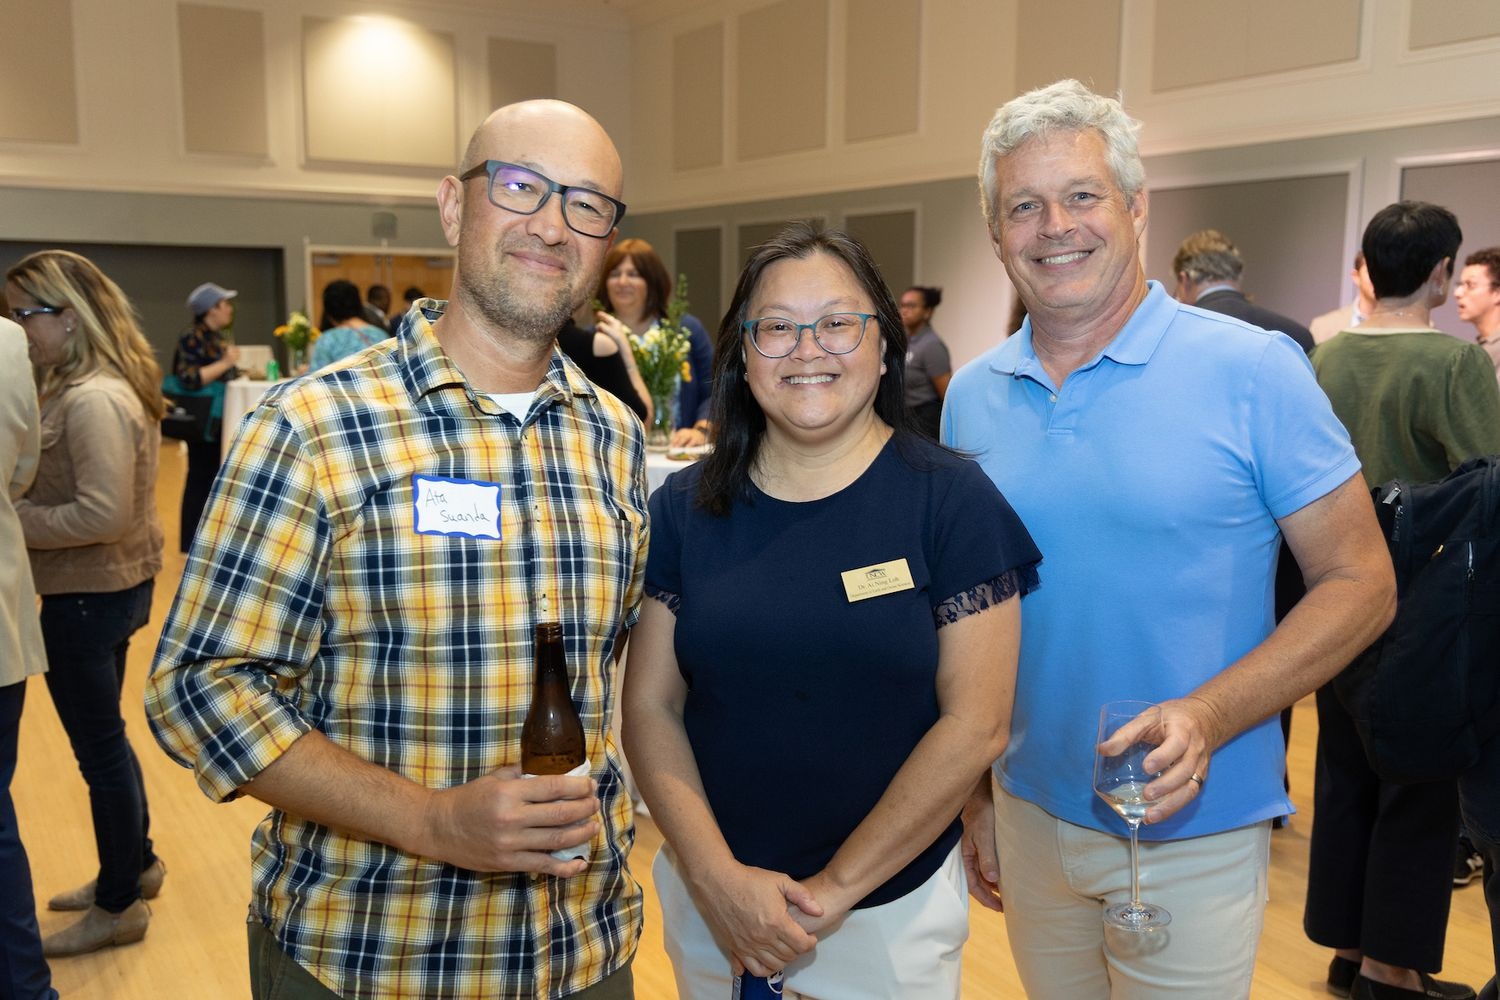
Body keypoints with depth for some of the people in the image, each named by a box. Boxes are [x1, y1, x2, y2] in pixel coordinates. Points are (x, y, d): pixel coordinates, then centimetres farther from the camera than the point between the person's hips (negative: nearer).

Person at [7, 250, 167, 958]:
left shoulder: (92, 400, -22)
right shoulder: (81, 388, 10)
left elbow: (103, 513, -27)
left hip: (88, 596, -10)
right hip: (103, 588, 10)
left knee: (99, 745, 4)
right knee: (102, 737, 22)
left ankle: (120, 905, 21)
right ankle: (135, 864, 39)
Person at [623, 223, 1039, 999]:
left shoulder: (951, 500, -10)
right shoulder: (685, 507, -3)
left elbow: (975, 723, -13)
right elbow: (650, 705, -2)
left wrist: (835, 889, -13)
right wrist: (716, 877, -12)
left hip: (889, 908, -2)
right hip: (709, 898, 2)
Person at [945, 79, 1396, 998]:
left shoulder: (1253, 371, -12)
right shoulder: (972, 396, 0)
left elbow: (1361, 584, -10)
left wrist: (1207, 718, -23)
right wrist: (970, 795, 7)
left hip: (1196, 833, -3)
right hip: (1029, 818, 4)